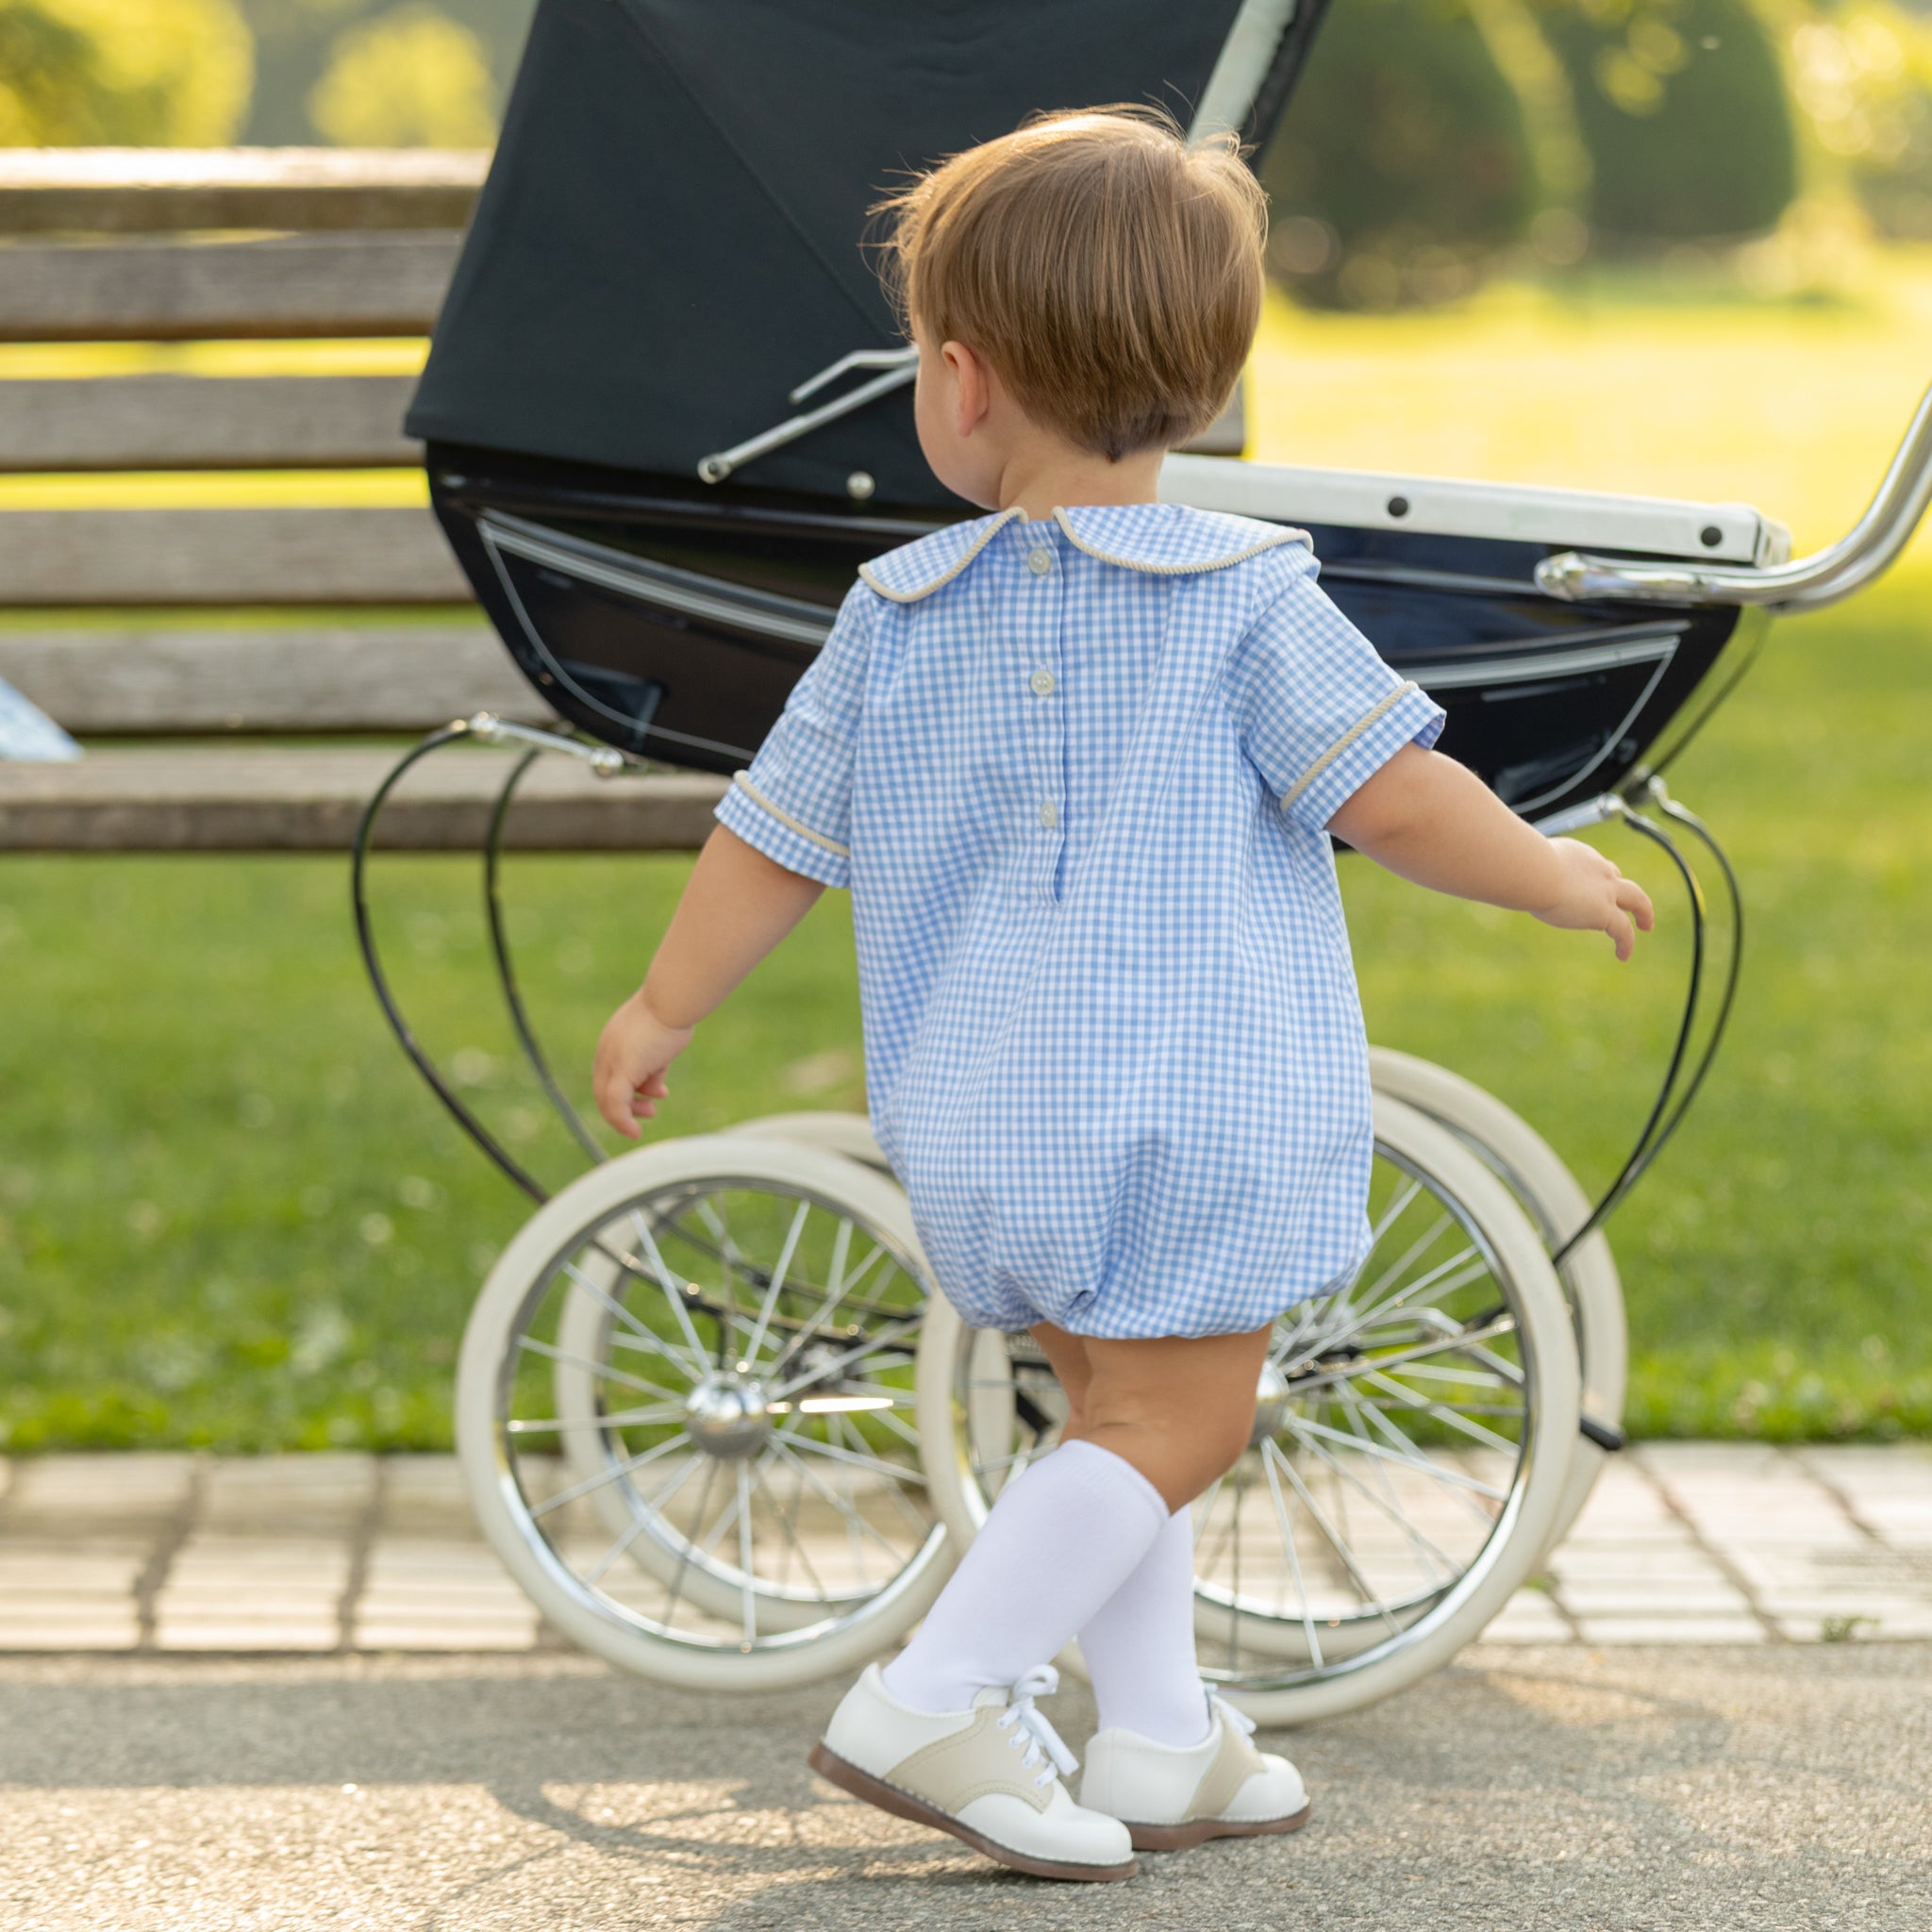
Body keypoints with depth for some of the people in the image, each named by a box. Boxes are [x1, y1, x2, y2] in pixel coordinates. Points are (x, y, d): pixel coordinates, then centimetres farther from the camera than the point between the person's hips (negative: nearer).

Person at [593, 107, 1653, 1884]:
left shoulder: (900, 619, 4)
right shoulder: (1244, 600, -8)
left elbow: (774, 838, 10)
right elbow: (1397, 800, -11)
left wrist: (661, 1013, 24)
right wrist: (1550, 874, 7)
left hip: (979, 1113, 5)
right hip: (1193, 1102, -5)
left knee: (1113, 1402, 19)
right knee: (1174, 1420, 3)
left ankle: (1159, 1739, 21)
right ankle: (941, 1698, -5)